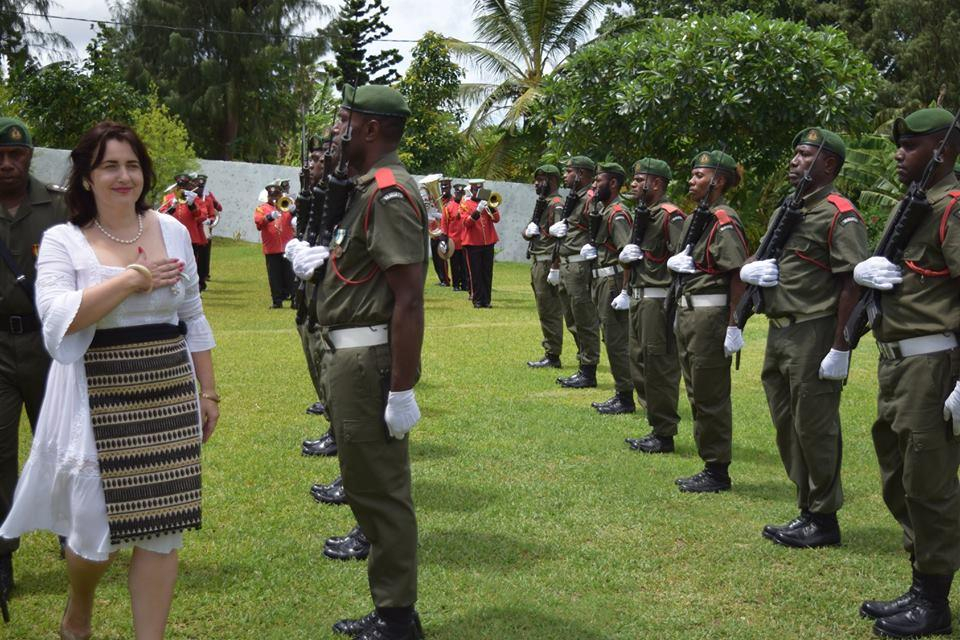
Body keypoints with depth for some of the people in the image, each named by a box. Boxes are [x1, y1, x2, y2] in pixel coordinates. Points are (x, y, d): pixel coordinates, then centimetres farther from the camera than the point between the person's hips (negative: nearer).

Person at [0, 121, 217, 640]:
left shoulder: (173, 232, 8)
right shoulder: (63, 241, -4)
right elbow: (58, 316, -20)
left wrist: (207, 391, 11)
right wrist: (133, 278, -17)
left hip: (169, 396, 3)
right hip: (98, 400, -3)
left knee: (163, 529, 5)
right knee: (100, 532, 3)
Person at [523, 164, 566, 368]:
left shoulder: (556, 204, -12)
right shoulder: (542, 203, 20)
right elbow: (527, 232, 22)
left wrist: (555, 267, -24)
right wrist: (528, 231, -1)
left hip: (547, 263, -10)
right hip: (537, 262, 10)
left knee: (549, 311, -7)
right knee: (545, 311, 13)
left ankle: (552, 356, -3)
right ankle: (550, 352, 20)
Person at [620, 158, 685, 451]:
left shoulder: (670, 215, -13)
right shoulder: (642, 214, 17)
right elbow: (629, 254, 25)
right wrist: (626, 254, 2)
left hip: (659, 300, -10)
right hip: (639, 299, 10)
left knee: (659, 367, -5)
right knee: (639, 363, 14)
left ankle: (664, 436, 2)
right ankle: (658, 427, 23)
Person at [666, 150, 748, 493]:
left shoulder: (724, 221, -14)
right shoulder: (693, 219, 15)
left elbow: (738, 275, -19)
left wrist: (733, 326, -22)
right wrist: (675, 262, 7)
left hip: (711, 314, -10)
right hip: (687, 311, 10)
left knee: (711, 395, -4)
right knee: (696, 393, 14)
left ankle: (718, 471, 5)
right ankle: (709, 463, 24)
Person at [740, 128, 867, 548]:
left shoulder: (839, 215, -11)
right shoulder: (785, 210, 16)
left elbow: (853, 283, -17)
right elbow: (752, 262, 23)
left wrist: (840, 348, -21)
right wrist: (750, 270, -2)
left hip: (814, 336, -9)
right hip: (779, 334, 9)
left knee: (814, 429, -2)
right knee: (787, 427, 14)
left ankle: (824, 520, 10)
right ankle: (808, 510, 26)